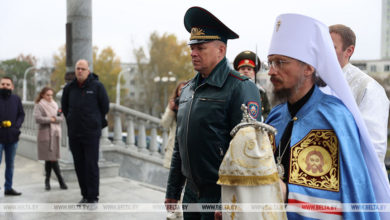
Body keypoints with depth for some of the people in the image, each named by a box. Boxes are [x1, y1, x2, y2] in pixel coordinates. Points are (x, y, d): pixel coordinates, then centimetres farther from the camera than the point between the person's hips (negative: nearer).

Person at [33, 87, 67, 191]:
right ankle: (61, 181, -4)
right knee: (52, 158, -8)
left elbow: (60, 118, 9)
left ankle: (47, 181, 13)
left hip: (55, 133, 5)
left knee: (50, 159, 6)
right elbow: (38, 118, -13)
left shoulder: (54, 104, 16)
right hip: (45, 133, -5)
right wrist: (50, 119, -8)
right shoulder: (39, 105, 1)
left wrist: (54, 118, -9)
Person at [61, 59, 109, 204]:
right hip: (74, 133, 4)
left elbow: (105, 106, 3)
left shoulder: (97, 86, -4)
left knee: (91, 165, -5)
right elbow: (64, 107, 20)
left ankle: (93, 197, 2)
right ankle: (85, 195, 19)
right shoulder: (69, 88, 6)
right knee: (79, 165, 9)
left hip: (91, 133, -4)